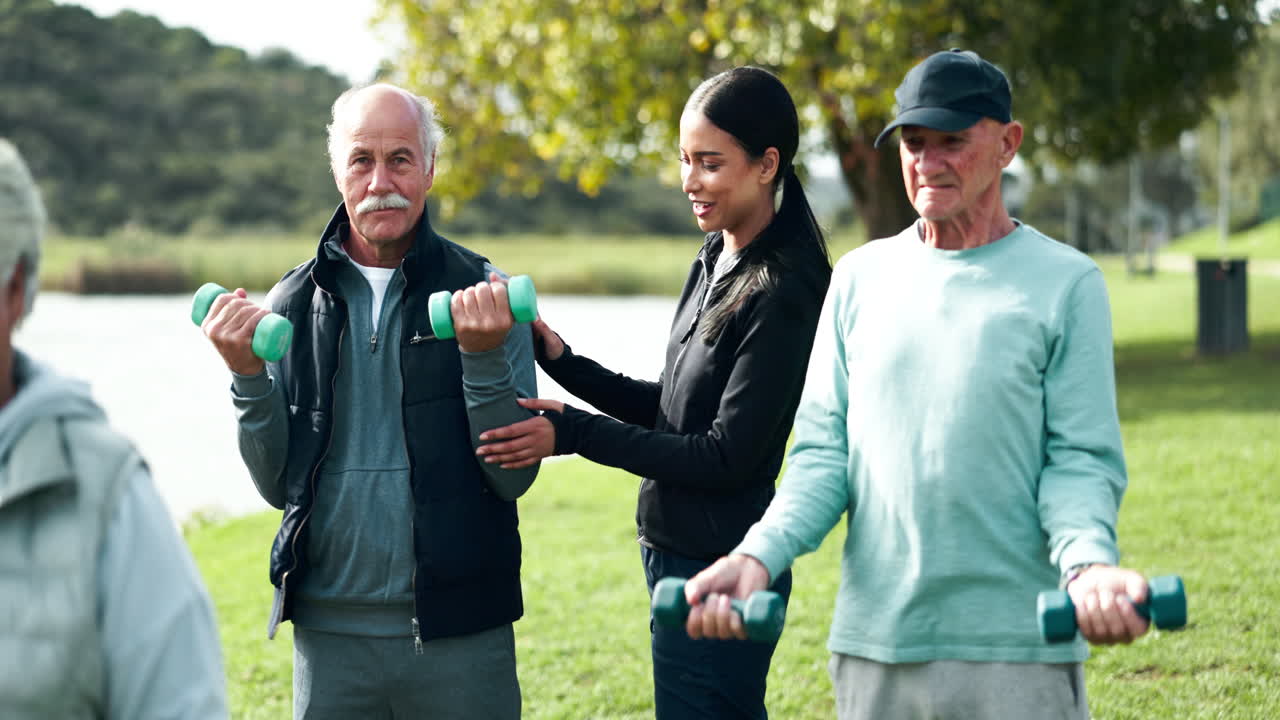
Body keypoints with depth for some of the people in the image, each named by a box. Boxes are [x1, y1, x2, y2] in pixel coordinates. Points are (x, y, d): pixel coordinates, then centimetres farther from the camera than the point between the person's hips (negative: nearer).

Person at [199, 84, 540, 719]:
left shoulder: (482, 295, -2)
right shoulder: (296, 302, 5)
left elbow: (515, 476, -6)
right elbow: (277, 484, 5)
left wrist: (485, 358, -19)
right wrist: (248, 377, -8)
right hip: (329, 632, 2)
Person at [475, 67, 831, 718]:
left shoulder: (780, 293, -18)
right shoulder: (714, 261, 10)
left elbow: (728, 455, -19)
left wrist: (575, 433, -18)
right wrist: (562, 362, 4)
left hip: (717, 572, -9)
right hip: (674, 555, 9)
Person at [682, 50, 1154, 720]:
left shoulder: (1066, 282, 0)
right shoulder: (861, 276, 11)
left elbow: (1080, 457, -3)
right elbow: (822, 449, 8)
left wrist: (1089, 561, -23)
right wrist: (759, 554, -8)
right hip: (872, 642, 3)